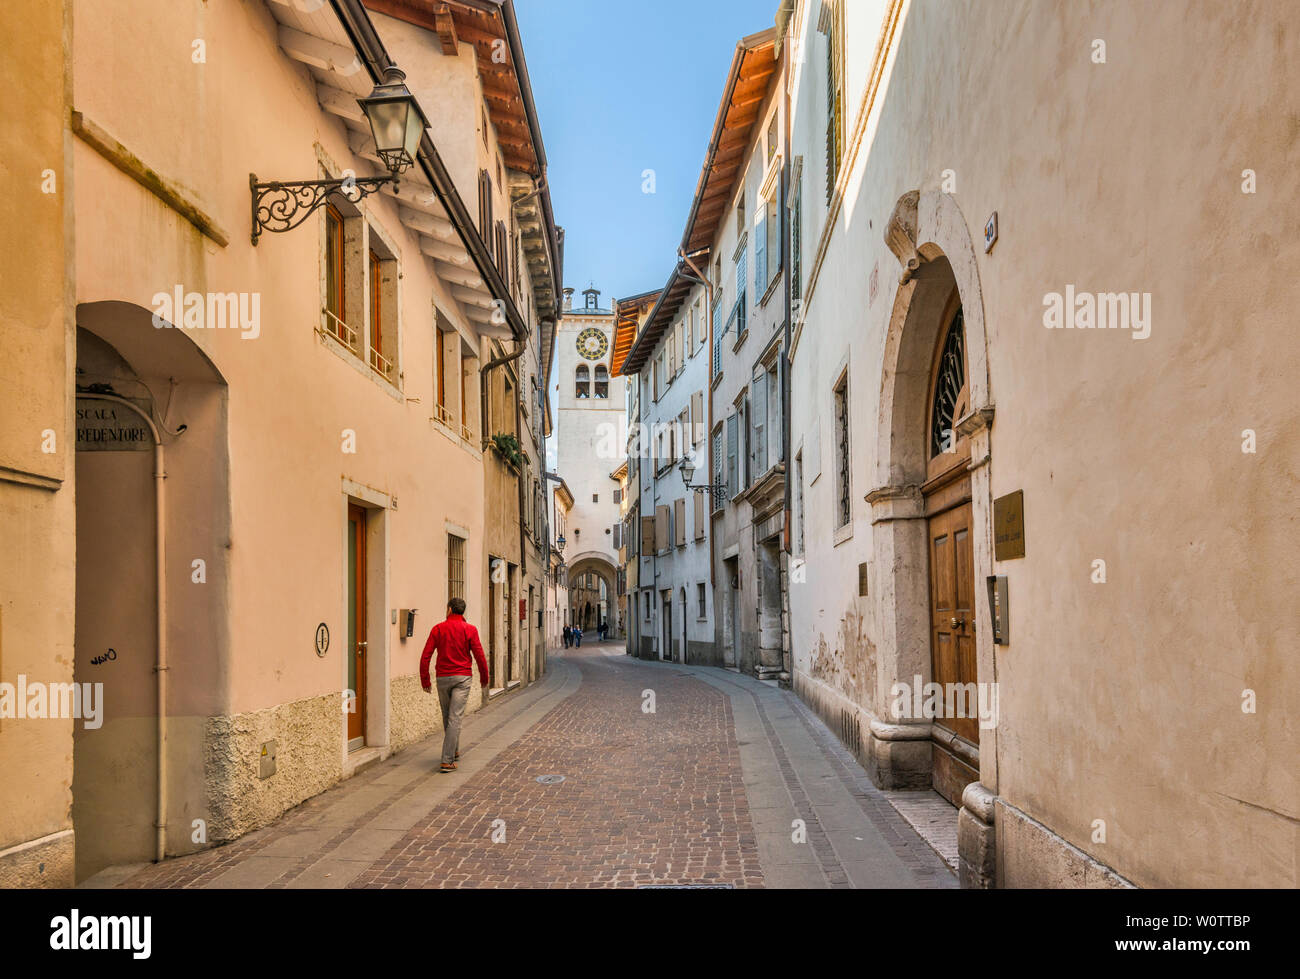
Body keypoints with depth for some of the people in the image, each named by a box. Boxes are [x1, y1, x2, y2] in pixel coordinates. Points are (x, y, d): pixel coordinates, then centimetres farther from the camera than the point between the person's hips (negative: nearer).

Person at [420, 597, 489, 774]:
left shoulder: (438, 629, 1)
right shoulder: (470, 630, -4)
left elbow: (425, 657, -2)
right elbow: (479, 656, -5)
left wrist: (425, 681, 6)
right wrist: (484, 678, 9)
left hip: (442, 678, 2)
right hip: (462, 678, -2)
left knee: (447, 718, 19)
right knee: (455, 718, -5)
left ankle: (454, 751, 35)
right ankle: (447, 761, -11)